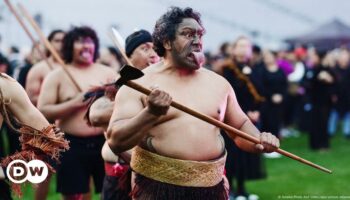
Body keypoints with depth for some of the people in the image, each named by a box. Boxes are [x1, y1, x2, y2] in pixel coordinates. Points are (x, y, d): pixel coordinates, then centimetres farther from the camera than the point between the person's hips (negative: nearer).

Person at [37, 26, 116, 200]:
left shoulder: (108, 73, 7)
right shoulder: (56, 76, 1)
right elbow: (42, 112, -7)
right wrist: (75, 103, -14)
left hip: (104, 142, 2)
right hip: (72, 145, -1)